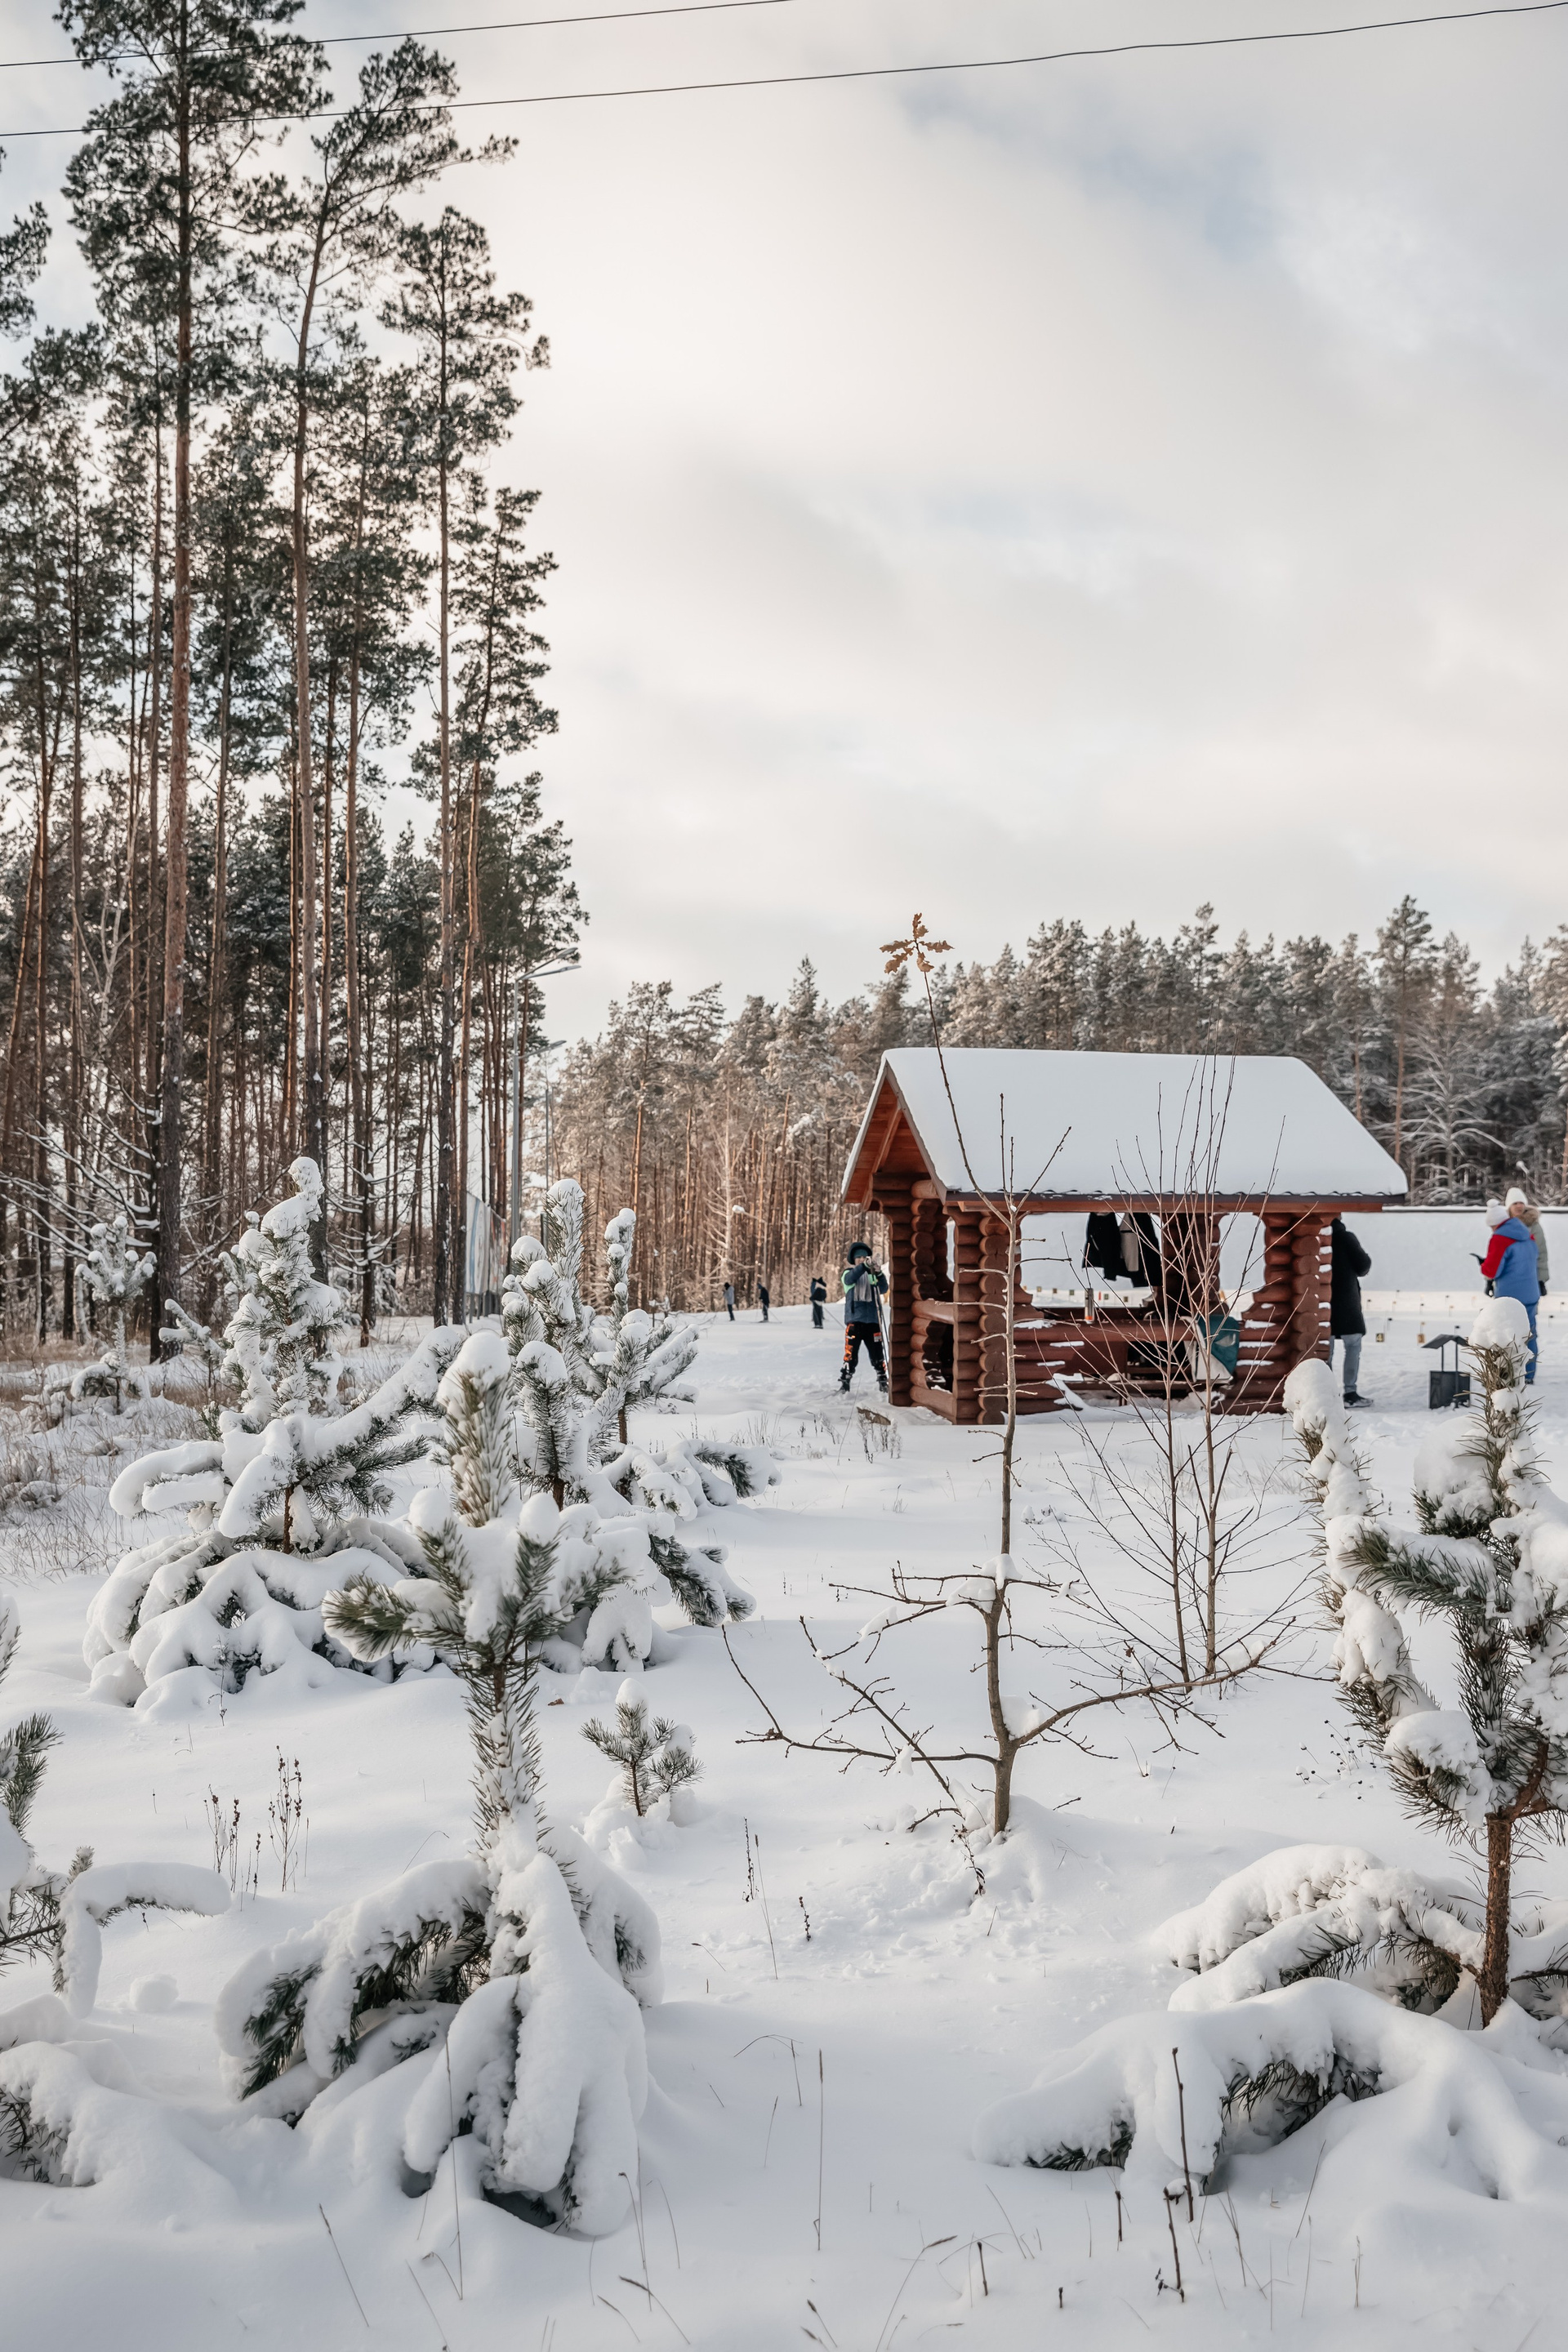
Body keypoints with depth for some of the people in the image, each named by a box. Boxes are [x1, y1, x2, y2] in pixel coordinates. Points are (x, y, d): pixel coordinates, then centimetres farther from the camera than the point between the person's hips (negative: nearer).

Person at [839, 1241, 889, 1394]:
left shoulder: (872, 1275, 11)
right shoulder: (848, 1273, 7)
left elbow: (883, 1290, -4)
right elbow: (849, 1279, -18)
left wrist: (879, 1274, -23)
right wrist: (864, 1266, -34)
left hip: (872, 1321, 2)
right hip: (854, 1321, -2)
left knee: (877, 1355, 3)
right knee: (851, 1355, -7)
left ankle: (883, 1383, 14)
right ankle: (844, 1386, -2)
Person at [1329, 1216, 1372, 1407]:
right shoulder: (1345, 1237, -11)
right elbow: (1364, 1266, -7)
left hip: (1322, 1301, 5)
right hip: (1346, 1301, -4)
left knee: (1326, 1348, 9)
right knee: (1353, 1347, 3)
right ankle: (1350, 1392, -2)